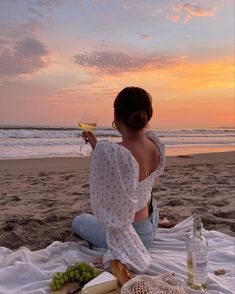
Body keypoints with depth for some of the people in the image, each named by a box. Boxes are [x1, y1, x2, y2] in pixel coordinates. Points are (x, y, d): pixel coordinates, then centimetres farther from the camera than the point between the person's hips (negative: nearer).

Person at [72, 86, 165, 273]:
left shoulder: (109, 152, -35)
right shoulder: (155, 143, -11)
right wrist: (97, 146, 9)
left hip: (130, 232, -6)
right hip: (151, 226, 7)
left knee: (78, 221, 24)